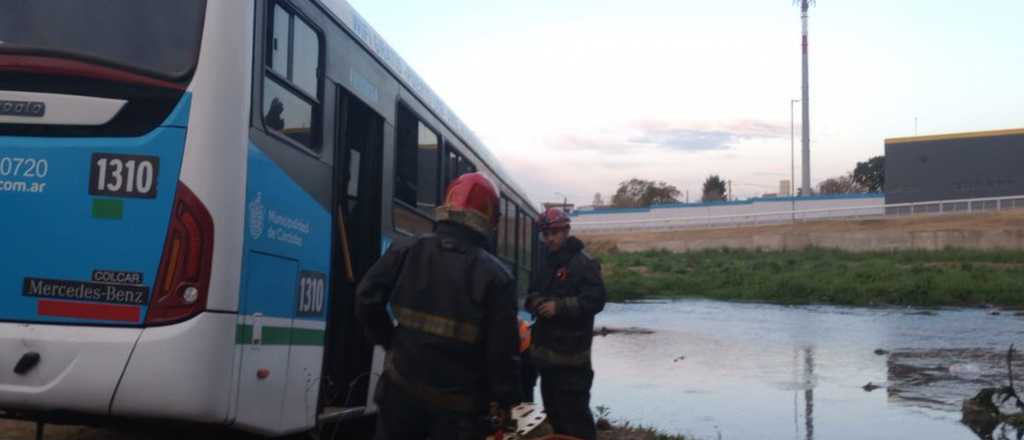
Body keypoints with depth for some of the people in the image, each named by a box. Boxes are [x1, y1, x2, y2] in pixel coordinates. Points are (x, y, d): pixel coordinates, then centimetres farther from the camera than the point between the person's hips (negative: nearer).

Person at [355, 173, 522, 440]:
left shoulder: (406, 251, -3)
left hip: (402, 389, 3)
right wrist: (505, 398, 3)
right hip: (458, 403, -3)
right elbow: (503, 348, -11)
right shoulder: (496, 275, -11)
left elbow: (367, 301, -2)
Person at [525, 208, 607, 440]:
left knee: (574, 410, -8)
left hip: (571, 353, -9)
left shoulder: (584, 263, -9)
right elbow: (532, 294, 25)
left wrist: (559, 306, -24)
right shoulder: (546, 264, 17)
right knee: (553, 409, 18)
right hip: (546, 351, 9)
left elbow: (596, 300, -18)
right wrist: (535, 301, 0)